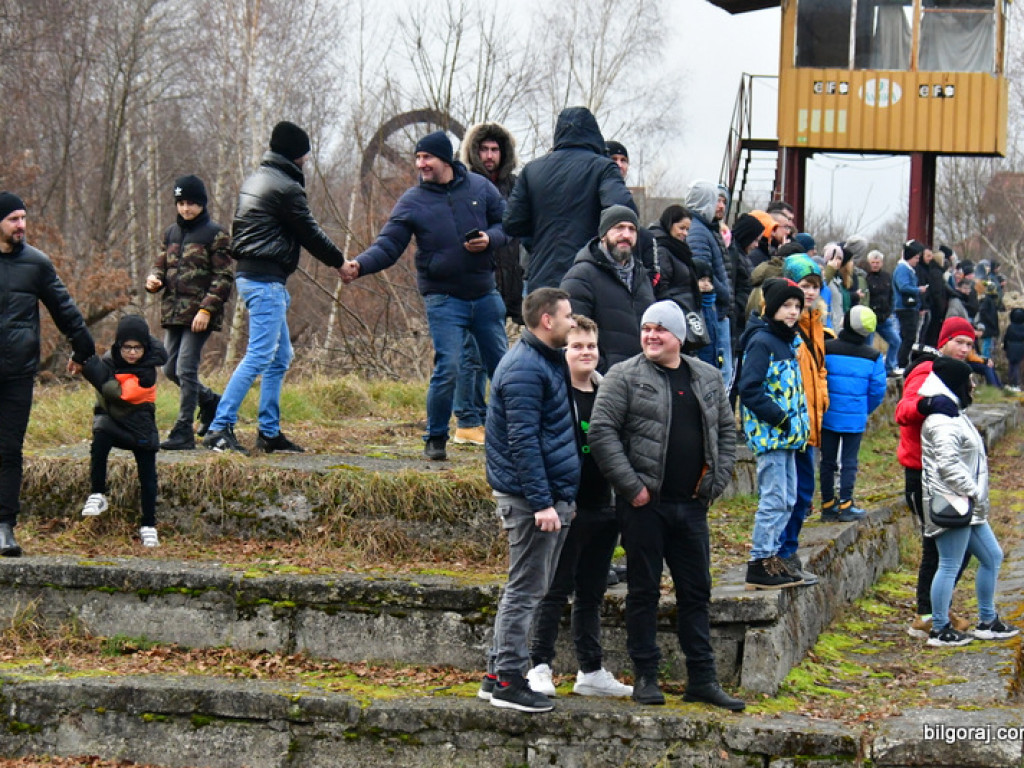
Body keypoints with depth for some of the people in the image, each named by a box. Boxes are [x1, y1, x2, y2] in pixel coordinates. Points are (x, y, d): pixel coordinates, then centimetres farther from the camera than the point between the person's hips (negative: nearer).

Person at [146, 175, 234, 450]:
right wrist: (154, 278, -2)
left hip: (199, 315, -7)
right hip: (173, 312, 7)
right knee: (170, 369, 11)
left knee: (185, 369, -12)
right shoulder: (172, 232, 14)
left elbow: (224, 277, -9)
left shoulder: (215, 234, -5)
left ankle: (183, 432, -7)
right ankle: (211, 401, 34)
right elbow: (162, 264, 22)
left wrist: (207, 309, -18)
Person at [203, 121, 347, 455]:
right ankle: (220, 428, -17)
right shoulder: (286, 187, -12)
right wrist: (341, 261, 7)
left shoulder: (255, 180, 17)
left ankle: (270, 432, 16)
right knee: (259, 356, -13)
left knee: (280, 357, 15)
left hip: (250, 274, 11)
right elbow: (310, 233, -7)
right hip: (266, 280, -11)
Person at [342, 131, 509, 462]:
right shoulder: (412, 201, -4)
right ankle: (435, 439, 3)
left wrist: (490, 239, -12)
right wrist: (360, 265, -27)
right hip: (443, 300, -3)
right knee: (447, 369, -12)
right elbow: (388, 246, -9)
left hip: (485, 295, 3)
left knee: (502, 366, 10)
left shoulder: (479, 187, 2)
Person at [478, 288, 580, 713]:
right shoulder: (525, 368, -16)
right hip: (532, 496, -10)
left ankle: (498, 675, 20)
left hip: (551, 495, 10)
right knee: (526, 589, -5)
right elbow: (522, 441, -22)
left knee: (526, 588, 14)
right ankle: (507, 682, 0)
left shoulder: (546, 361, 16)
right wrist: (542, 502, -24)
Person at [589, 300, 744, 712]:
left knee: (696, 591, 8)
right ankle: (645, 677, 11)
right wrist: (630, 486, -14)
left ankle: (702, 679, 14)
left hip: (691, 504, 4)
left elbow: (726, 430, 19)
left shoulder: (708, 378, 12)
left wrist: (717, 481, 6)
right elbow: (601, 431, -9)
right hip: (645, 504, -4)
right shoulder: (624, 376, -3)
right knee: (644, 590, 3)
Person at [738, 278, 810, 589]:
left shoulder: (789, 341, 15)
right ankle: (759, 564, -4)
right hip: (768, 433, -9)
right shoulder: (761, 342, -13)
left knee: (787, 499, 13)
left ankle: (771, 556, 21)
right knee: (773, 499, -9)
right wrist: (780, 419, -18)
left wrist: (799, 421, 11)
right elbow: (750, 390, -19)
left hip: (787, 434, 9)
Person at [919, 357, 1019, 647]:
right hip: (952, 503, -11)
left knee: (992, 557, 17)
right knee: (950, 566, -6)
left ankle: (987, 622, 25)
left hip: (969, 507, 11)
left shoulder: (954, 415, 18)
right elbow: (948, 464, -25)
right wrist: (972, 491, -19)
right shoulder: (943, 422, -17)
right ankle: (940, 630, 1)